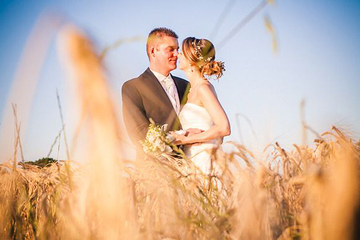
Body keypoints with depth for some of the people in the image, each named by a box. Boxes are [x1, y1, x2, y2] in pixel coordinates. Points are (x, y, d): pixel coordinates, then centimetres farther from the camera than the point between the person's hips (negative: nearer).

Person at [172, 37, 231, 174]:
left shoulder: (203, 88, -11)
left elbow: (224, 128, -19)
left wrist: (185, 139, -16)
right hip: (193, 161, 8)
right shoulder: (195, 87, 16)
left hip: (202, 162, -8)